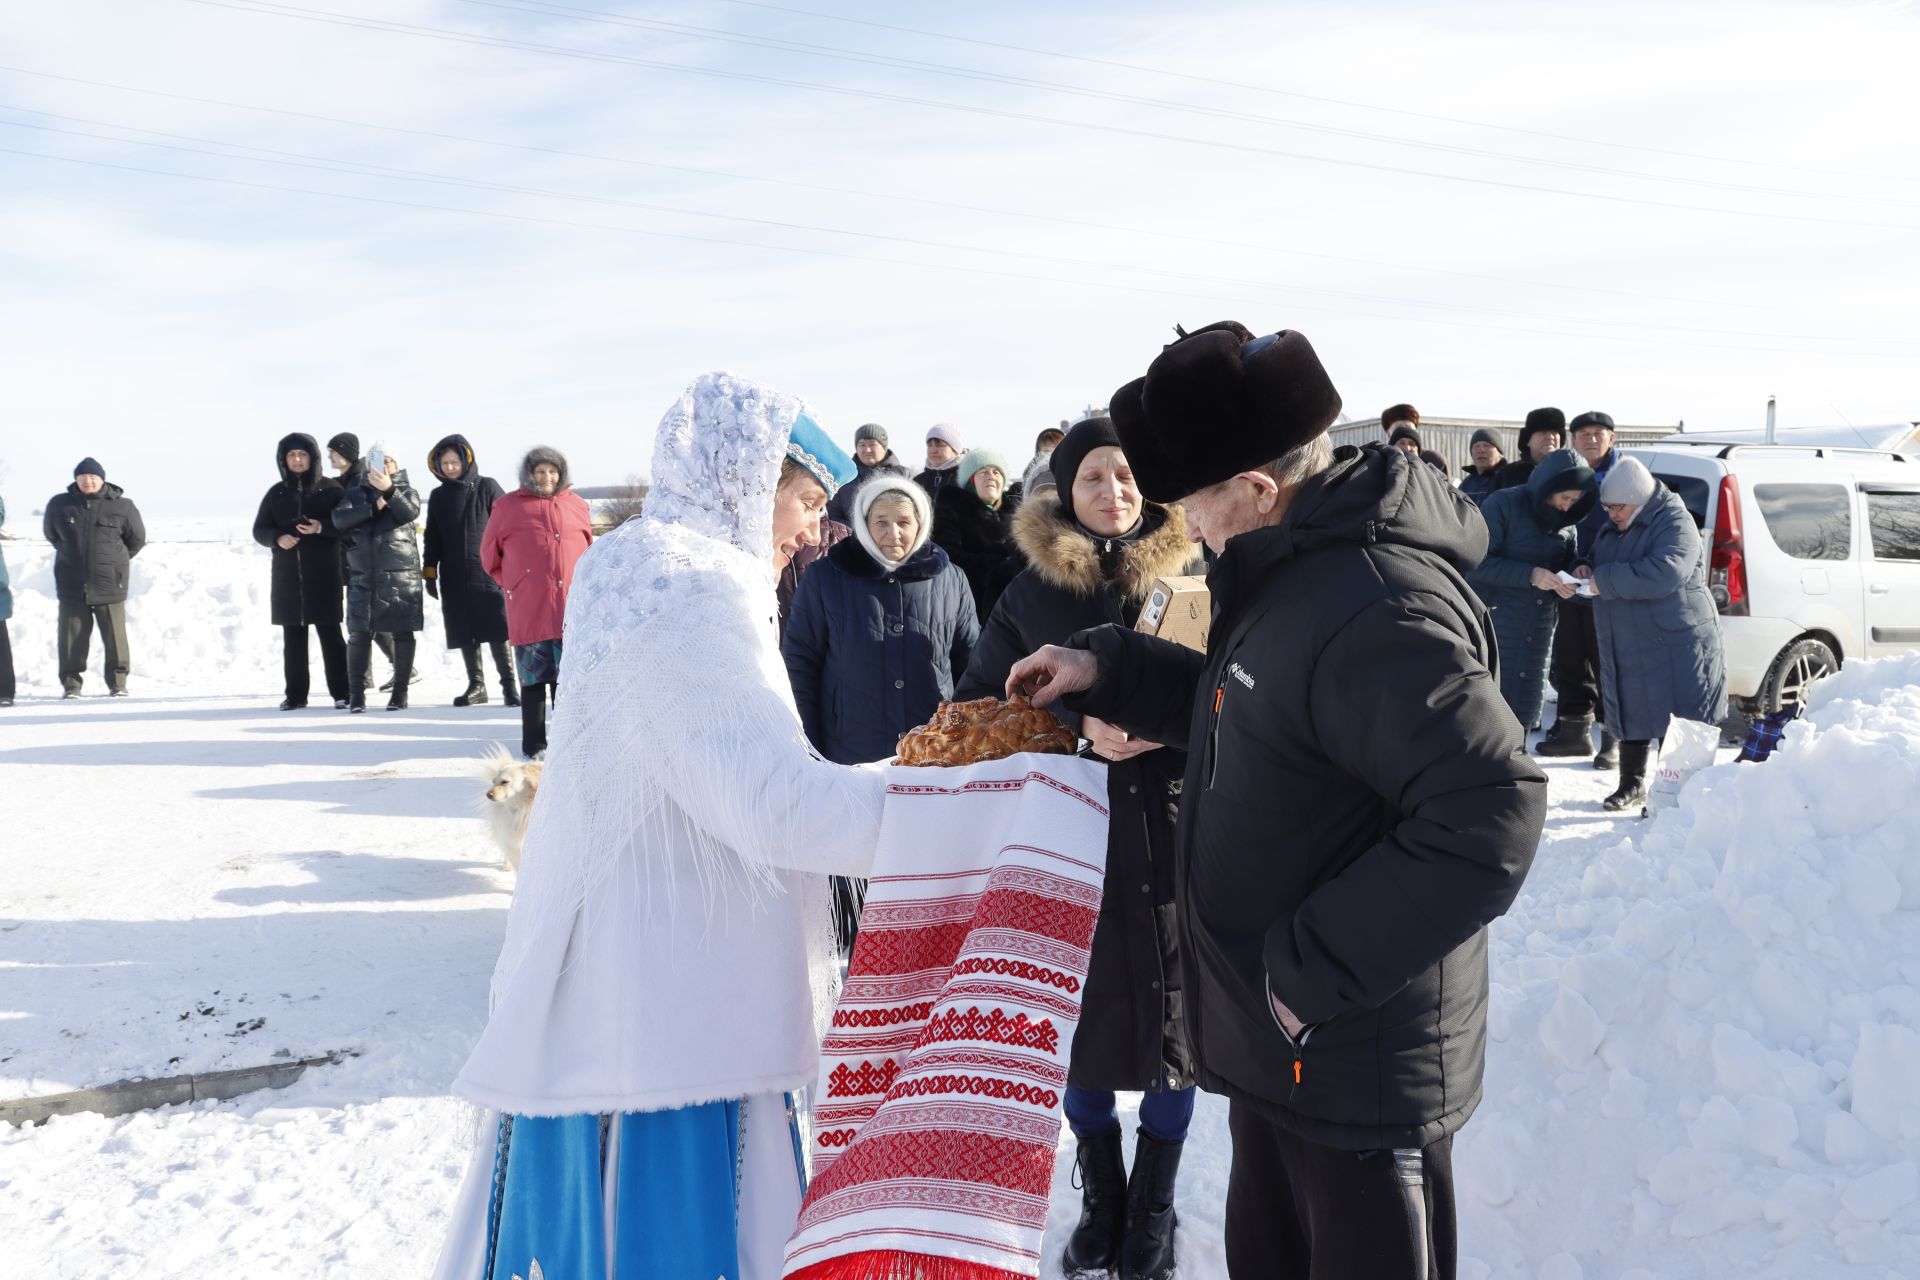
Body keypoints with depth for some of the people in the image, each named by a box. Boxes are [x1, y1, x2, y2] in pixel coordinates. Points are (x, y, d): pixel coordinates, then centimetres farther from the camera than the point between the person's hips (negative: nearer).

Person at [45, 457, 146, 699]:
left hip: (109, 585, -1)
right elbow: (50, 534, 21)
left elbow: (137, 538, 9)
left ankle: (118, 682, 10)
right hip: (71, 587, 2)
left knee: (114, 635, 1)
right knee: (72, 635, 3)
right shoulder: (60, 505, 2)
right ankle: (71, 683, 11)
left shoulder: (122, 506, -4)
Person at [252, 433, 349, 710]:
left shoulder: (330, 489, 1)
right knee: (293, 637, 4)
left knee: (330, 633, -2)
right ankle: (295, 694, 9)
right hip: (287, 576, 3)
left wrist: (322, 527, -19)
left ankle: (341, 692, 3)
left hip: (323, 575, -3)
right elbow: (259, 529, 12)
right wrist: (277, 538, -10)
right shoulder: (277, 493, 10)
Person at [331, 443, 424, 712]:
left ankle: (400, 693, 8)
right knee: (359, 634, -2)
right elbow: (339, 519, -7)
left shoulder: (405, 492, 8)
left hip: (402, 576, -1)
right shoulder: (355, 494, 12)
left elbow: (411, 512, -15)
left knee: (402, 633, 1)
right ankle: (356, 693, 5)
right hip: (363, 577, 1)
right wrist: (374, 506, -15)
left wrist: (389, 491, -31)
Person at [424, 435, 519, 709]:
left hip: (488, 573, -4)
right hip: (454, 579, 4)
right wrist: (430, 572, 10)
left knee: (496, 631, -7)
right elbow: (432, 539, 16)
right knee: (464, 634, 6)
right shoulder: (438, 496, 12)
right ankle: (476, 685, 15)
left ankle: (508, 683, -2)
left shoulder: (487, 487, 0)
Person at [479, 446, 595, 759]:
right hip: (529, 613, -2)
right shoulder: (509, 506, 3)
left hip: (571, 611, 2)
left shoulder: (577, 505, 11)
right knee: (534, 679, 2)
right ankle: (534, 745, 9)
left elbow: (588, 550, 21)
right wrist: (515, 586, 10)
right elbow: (489, 556, 10)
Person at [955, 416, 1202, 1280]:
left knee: (1171, 1014, 7)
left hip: (1173, 830, -1)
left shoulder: (1190, 577, 2)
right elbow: (978, 705, 3)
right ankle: (1100, 1203, 29)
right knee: (1082, 1016, 9)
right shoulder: (1032, 590, 5)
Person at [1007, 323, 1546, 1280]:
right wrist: (1110, 672, 9)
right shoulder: (1293, 573, 5)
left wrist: (1317, 967, -27)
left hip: (1361, 1073, -10)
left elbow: (1491, 810, -33)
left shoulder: (1378, 609, -28)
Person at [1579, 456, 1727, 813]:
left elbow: (1664, 572, -30)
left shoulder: (1675, 524, -14)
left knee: (1677, 720, -5)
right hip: (1626, 648, 8)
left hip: (1675, 645, -8)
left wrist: (1605, 580, -27)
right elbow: (1600, 564, 26)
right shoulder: (1613, 529, 14)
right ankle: (1632, 785, 29)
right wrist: (1586, 569, 0)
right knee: (1632, 714, 16)